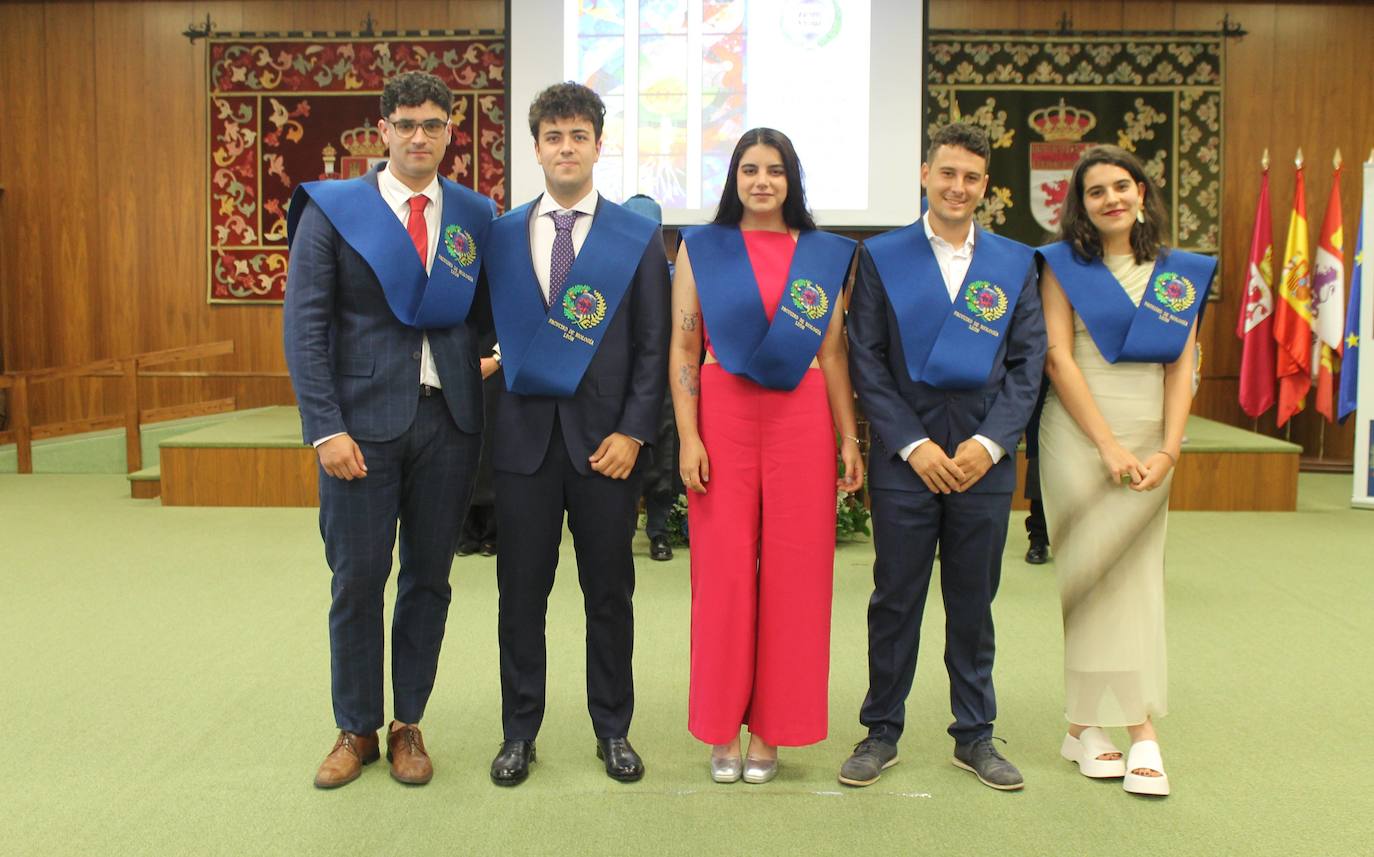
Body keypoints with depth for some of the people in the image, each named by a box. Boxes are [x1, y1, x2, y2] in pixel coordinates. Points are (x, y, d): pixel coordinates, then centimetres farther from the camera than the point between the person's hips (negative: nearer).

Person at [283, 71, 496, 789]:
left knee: (428, 579, 10)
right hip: (363, 416, -2)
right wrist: (325, 427, -12)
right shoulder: (332, 209, 0)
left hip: (448, 418, 2)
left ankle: (408, 725, 26)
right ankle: (356, 729, 23)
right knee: (357, 580, 5)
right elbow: (304, 324, -5)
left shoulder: (475, 215, 8)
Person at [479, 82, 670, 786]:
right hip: (523, 437, 2)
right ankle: (519, 733, 23)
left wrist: (633, 433, -8)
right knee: (521, 591, 8)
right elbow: (488, 331, 10)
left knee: (609, 593, 9)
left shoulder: (639, 238, 3)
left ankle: (612, 731, 25)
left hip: (606, 441, -1)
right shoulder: (500, 235, 9)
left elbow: (654, 348, 0)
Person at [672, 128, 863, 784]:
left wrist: (849, 438, 4)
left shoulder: (825, 255, 10)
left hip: (802, 420, 2)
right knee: (723, 570, 0)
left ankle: (769, 729, 15)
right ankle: (722, 731, 14)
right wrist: (688, 436, -7)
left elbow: (833, 353, 9)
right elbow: (682, 348, 2)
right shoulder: (701, 247, 7)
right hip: (723, 416, -1)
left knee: (794, 573, 3)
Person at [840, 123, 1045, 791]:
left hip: (985, 459, 2)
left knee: (974, 603, 11)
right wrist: (914, 445, -10)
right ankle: (882, 732, 20)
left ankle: (975, 735, 25)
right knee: (895, 600, 6)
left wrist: (989, 443, -8)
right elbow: (866, 361, -2)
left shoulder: (1016, 264, 9)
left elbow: (1027, 364, 5)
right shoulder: (881, 257, 3)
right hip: (904, 459, -1)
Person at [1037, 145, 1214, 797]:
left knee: (1136, 576, 1)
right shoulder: (1063, 265, 2)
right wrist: (1109, 446, -12)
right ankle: (1141, 729, 3)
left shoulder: (1180, 273, 11)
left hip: (1148, 442, 4)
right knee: (1092, 577, -4)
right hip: (1079, 436, -3)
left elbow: (1182, 367, 7)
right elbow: (1058, 358, -5)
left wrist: (1167, 450, -6)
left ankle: (1085, 724, 8)